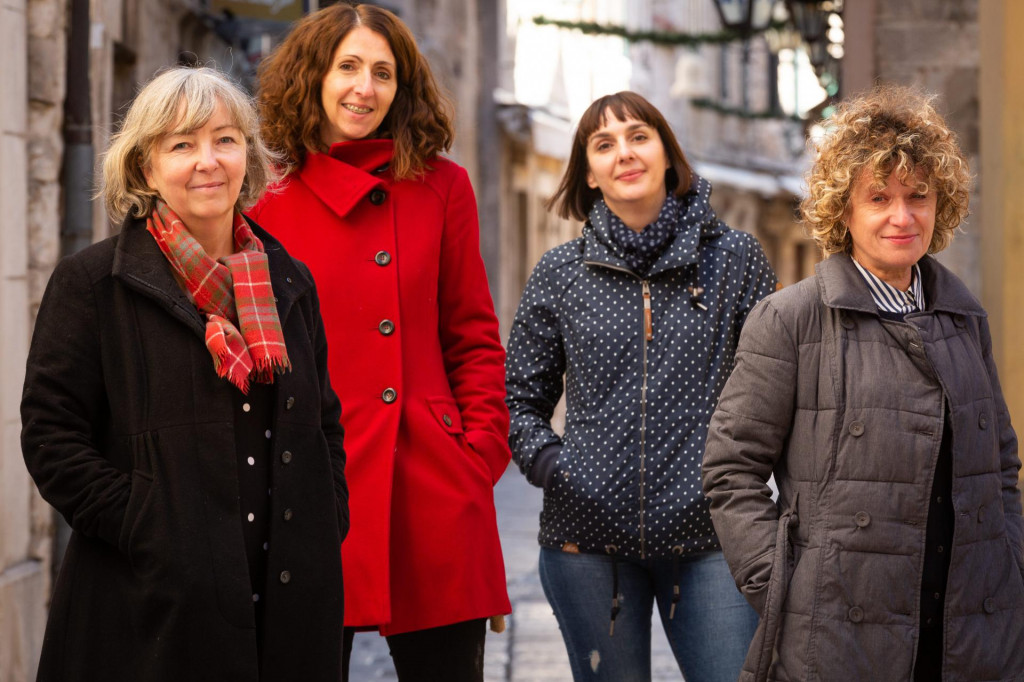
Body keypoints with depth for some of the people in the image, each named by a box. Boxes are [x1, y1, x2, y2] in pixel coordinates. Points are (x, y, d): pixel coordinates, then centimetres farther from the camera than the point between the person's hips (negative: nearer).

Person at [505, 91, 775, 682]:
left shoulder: (735, 257, 5)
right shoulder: (560, 274, 7)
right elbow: (520, 397, 14)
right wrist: (548, 463, -3)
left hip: (708, 534, -1)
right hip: (588, 536, 1)